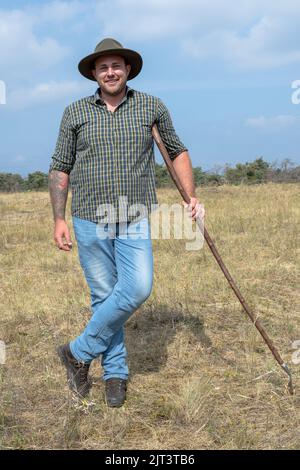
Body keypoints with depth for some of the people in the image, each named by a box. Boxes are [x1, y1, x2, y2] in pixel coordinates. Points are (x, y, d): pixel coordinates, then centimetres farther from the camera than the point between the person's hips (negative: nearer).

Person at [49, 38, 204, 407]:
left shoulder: (152, 108, 5)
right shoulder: (75, 113, 5)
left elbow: (177, 151, 16)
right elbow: (60, 168, 7)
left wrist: (191, 197, 5)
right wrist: (59, 218, 0)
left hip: (136, 220, 0)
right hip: (90, 220, 0)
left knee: (138, 289, -13)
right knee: (104, 295, 3)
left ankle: (79, 352, 5)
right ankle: (115, 372, 20)